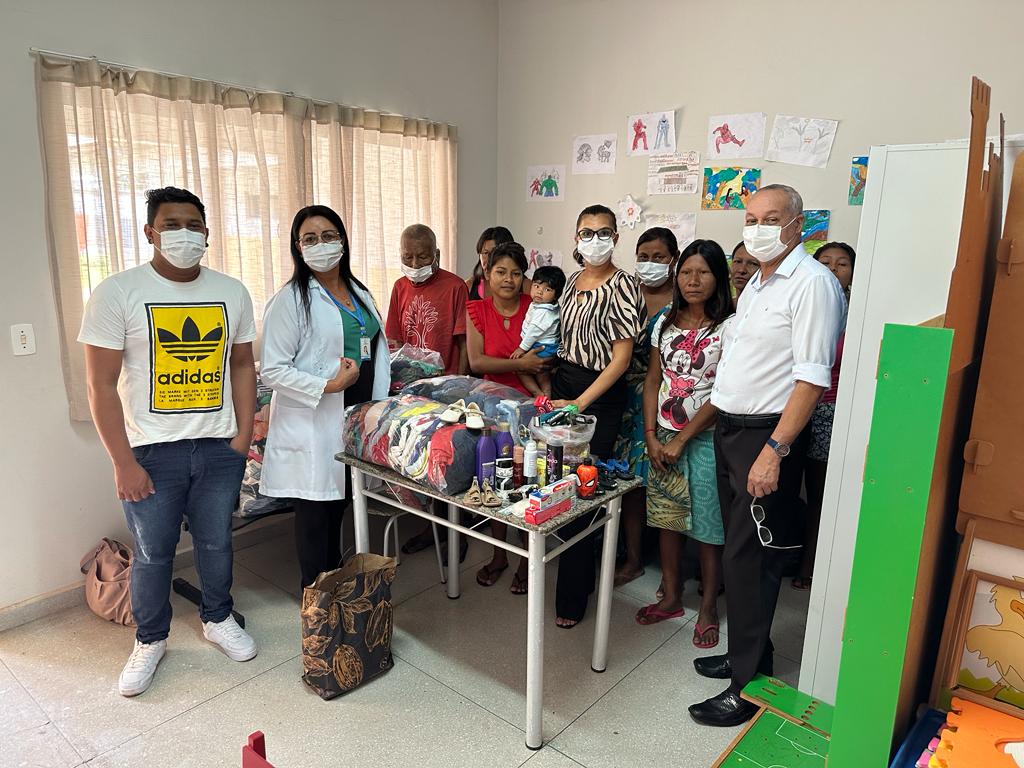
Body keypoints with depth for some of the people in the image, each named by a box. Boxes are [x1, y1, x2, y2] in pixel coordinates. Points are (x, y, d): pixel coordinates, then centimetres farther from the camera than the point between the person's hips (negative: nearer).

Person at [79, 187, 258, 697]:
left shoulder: (232, 292, 2)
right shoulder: (117, 293, -9)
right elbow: (101, 385, -10)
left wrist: (244, 434, 2)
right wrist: (123, 462, -12)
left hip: (219, 446, 3)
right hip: (151, 451, -2)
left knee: (216, 541, 16)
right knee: (152, 552, 11)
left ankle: (218, 619, 39)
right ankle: (150, 640, 34)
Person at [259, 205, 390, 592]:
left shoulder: (361, 294, 12)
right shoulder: (290, 300, -8)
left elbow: (380, 353, 15)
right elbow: (272, 370, -13)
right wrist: (328, 386, -21)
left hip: (357, 418, 6)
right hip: (312, 423, -6)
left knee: (339, 505, 17)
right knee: (315, 512, 5)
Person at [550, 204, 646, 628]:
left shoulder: (623, 286, -10)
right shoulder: (573, 281, 12)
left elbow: (621, 358, -14)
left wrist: (578, 403, -19)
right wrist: (551, 389, 7)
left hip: (600, 395, -6)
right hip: (562, 383, 7)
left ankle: (572, 598, 13)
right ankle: (580, 575, 29)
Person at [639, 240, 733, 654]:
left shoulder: (728, 326, -9)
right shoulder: (666, 322, 7)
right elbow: (653, 382, 7)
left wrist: (682, 440, -14)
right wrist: (651, 437, -2)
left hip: (705, 438, -4)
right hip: (662, 437, 5)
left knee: (707, 525, 5)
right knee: (666, 516, 12)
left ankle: (708, 607, 23)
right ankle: (670, 596, 29)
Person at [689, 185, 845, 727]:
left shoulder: (812, 283, -13)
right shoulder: (756, 283, 15)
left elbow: (812, 377, -20)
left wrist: (774, 451, -23)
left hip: (767, 437, -9)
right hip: (729, 429, 9)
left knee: (749, 559, -3)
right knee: (738, 550, 16)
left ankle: (748, 685, 10)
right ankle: (747, 652, 32)